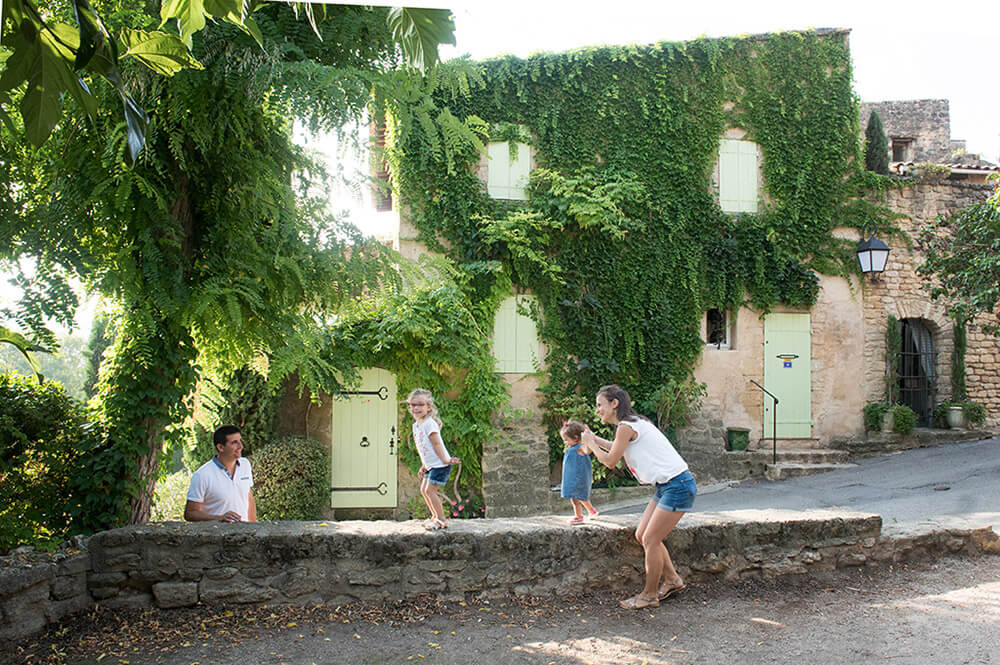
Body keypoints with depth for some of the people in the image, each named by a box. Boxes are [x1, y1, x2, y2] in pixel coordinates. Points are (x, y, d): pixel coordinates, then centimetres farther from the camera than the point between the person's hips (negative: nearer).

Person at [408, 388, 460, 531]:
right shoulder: (416, 425, 11)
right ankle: (435, 516, 26)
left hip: (440, 464, -9)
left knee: (429, 490, -9)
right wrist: (423, 466, 18)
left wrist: (445, 460, -24)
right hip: (431, 465, 9)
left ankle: (441, 520, 1)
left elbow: (436, 444, -21)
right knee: (423, 489, 12)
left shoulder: (429, 423, -17)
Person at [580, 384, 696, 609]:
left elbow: (610, 461, -8)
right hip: (667, 486, 10)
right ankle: (672, 580, 23)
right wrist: (595, 440, 23)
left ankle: (649, 595, 8)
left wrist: (591, 443, 7)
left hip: (678, 486, -10)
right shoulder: (634, 424, 14)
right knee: (642, 535, 12)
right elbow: (621, 449, 29)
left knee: (650, 540, -4)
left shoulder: (626, 427, -15)